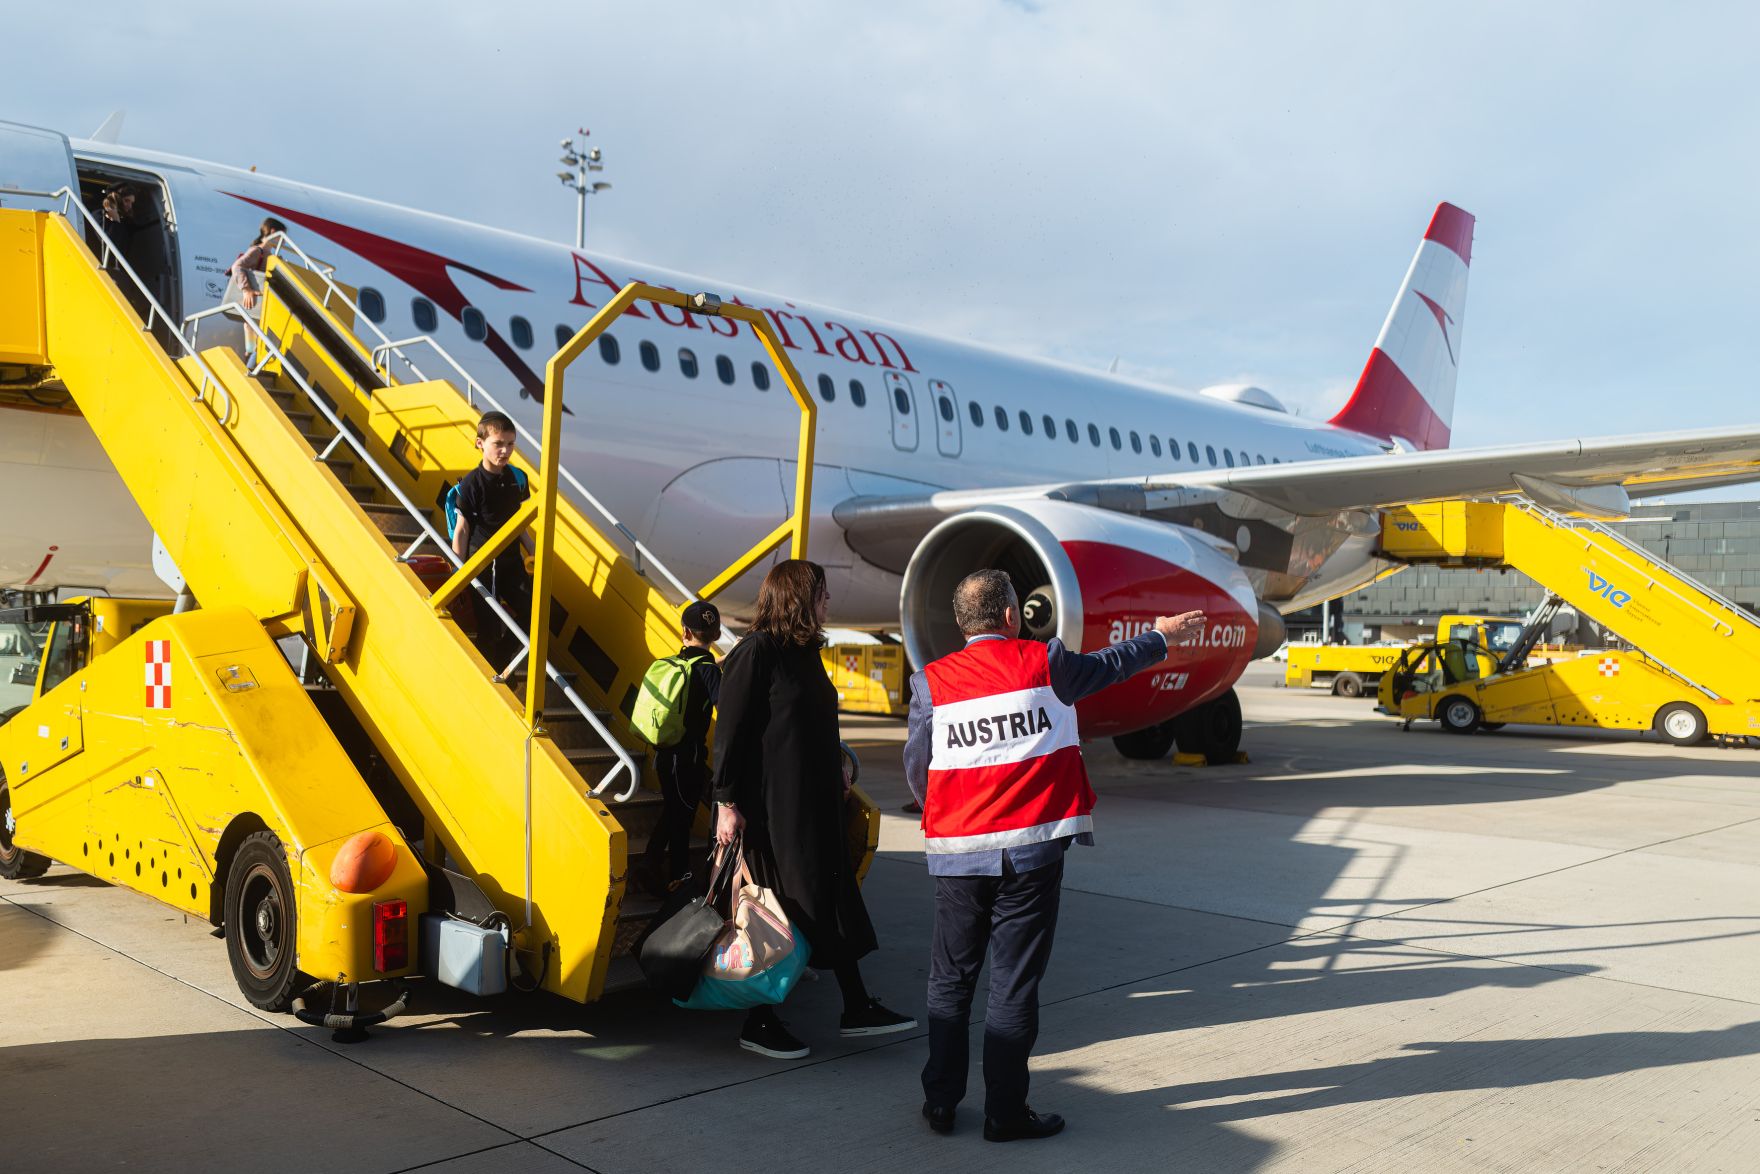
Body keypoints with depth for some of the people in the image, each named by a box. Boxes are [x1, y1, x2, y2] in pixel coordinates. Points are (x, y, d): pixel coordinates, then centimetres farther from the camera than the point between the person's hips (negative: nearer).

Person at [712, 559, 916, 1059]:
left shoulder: (804, 652, 13)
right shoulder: (756, 652, -14)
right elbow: (729, 732, -16)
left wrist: (837, 775, 18)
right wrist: (727, 803, -19)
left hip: (814, 805, 9)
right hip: (767, 807, -9)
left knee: (832, 900, 12)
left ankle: (857, 1007, 21)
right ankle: (759, 1023, 12)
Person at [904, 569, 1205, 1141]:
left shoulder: (931, 680, -1)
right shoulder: (1045, 663, -3)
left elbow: (916, 768, 5)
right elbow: (1108, 665, 16)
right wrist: (1162, 637, 35)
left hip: (957, 852, 2)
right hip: (1031, 848, -2)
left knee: (950, 977, 13)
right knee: (1015, 981, 4)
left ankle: (940, 1101, 22)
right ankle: (1005, 1111, 11)